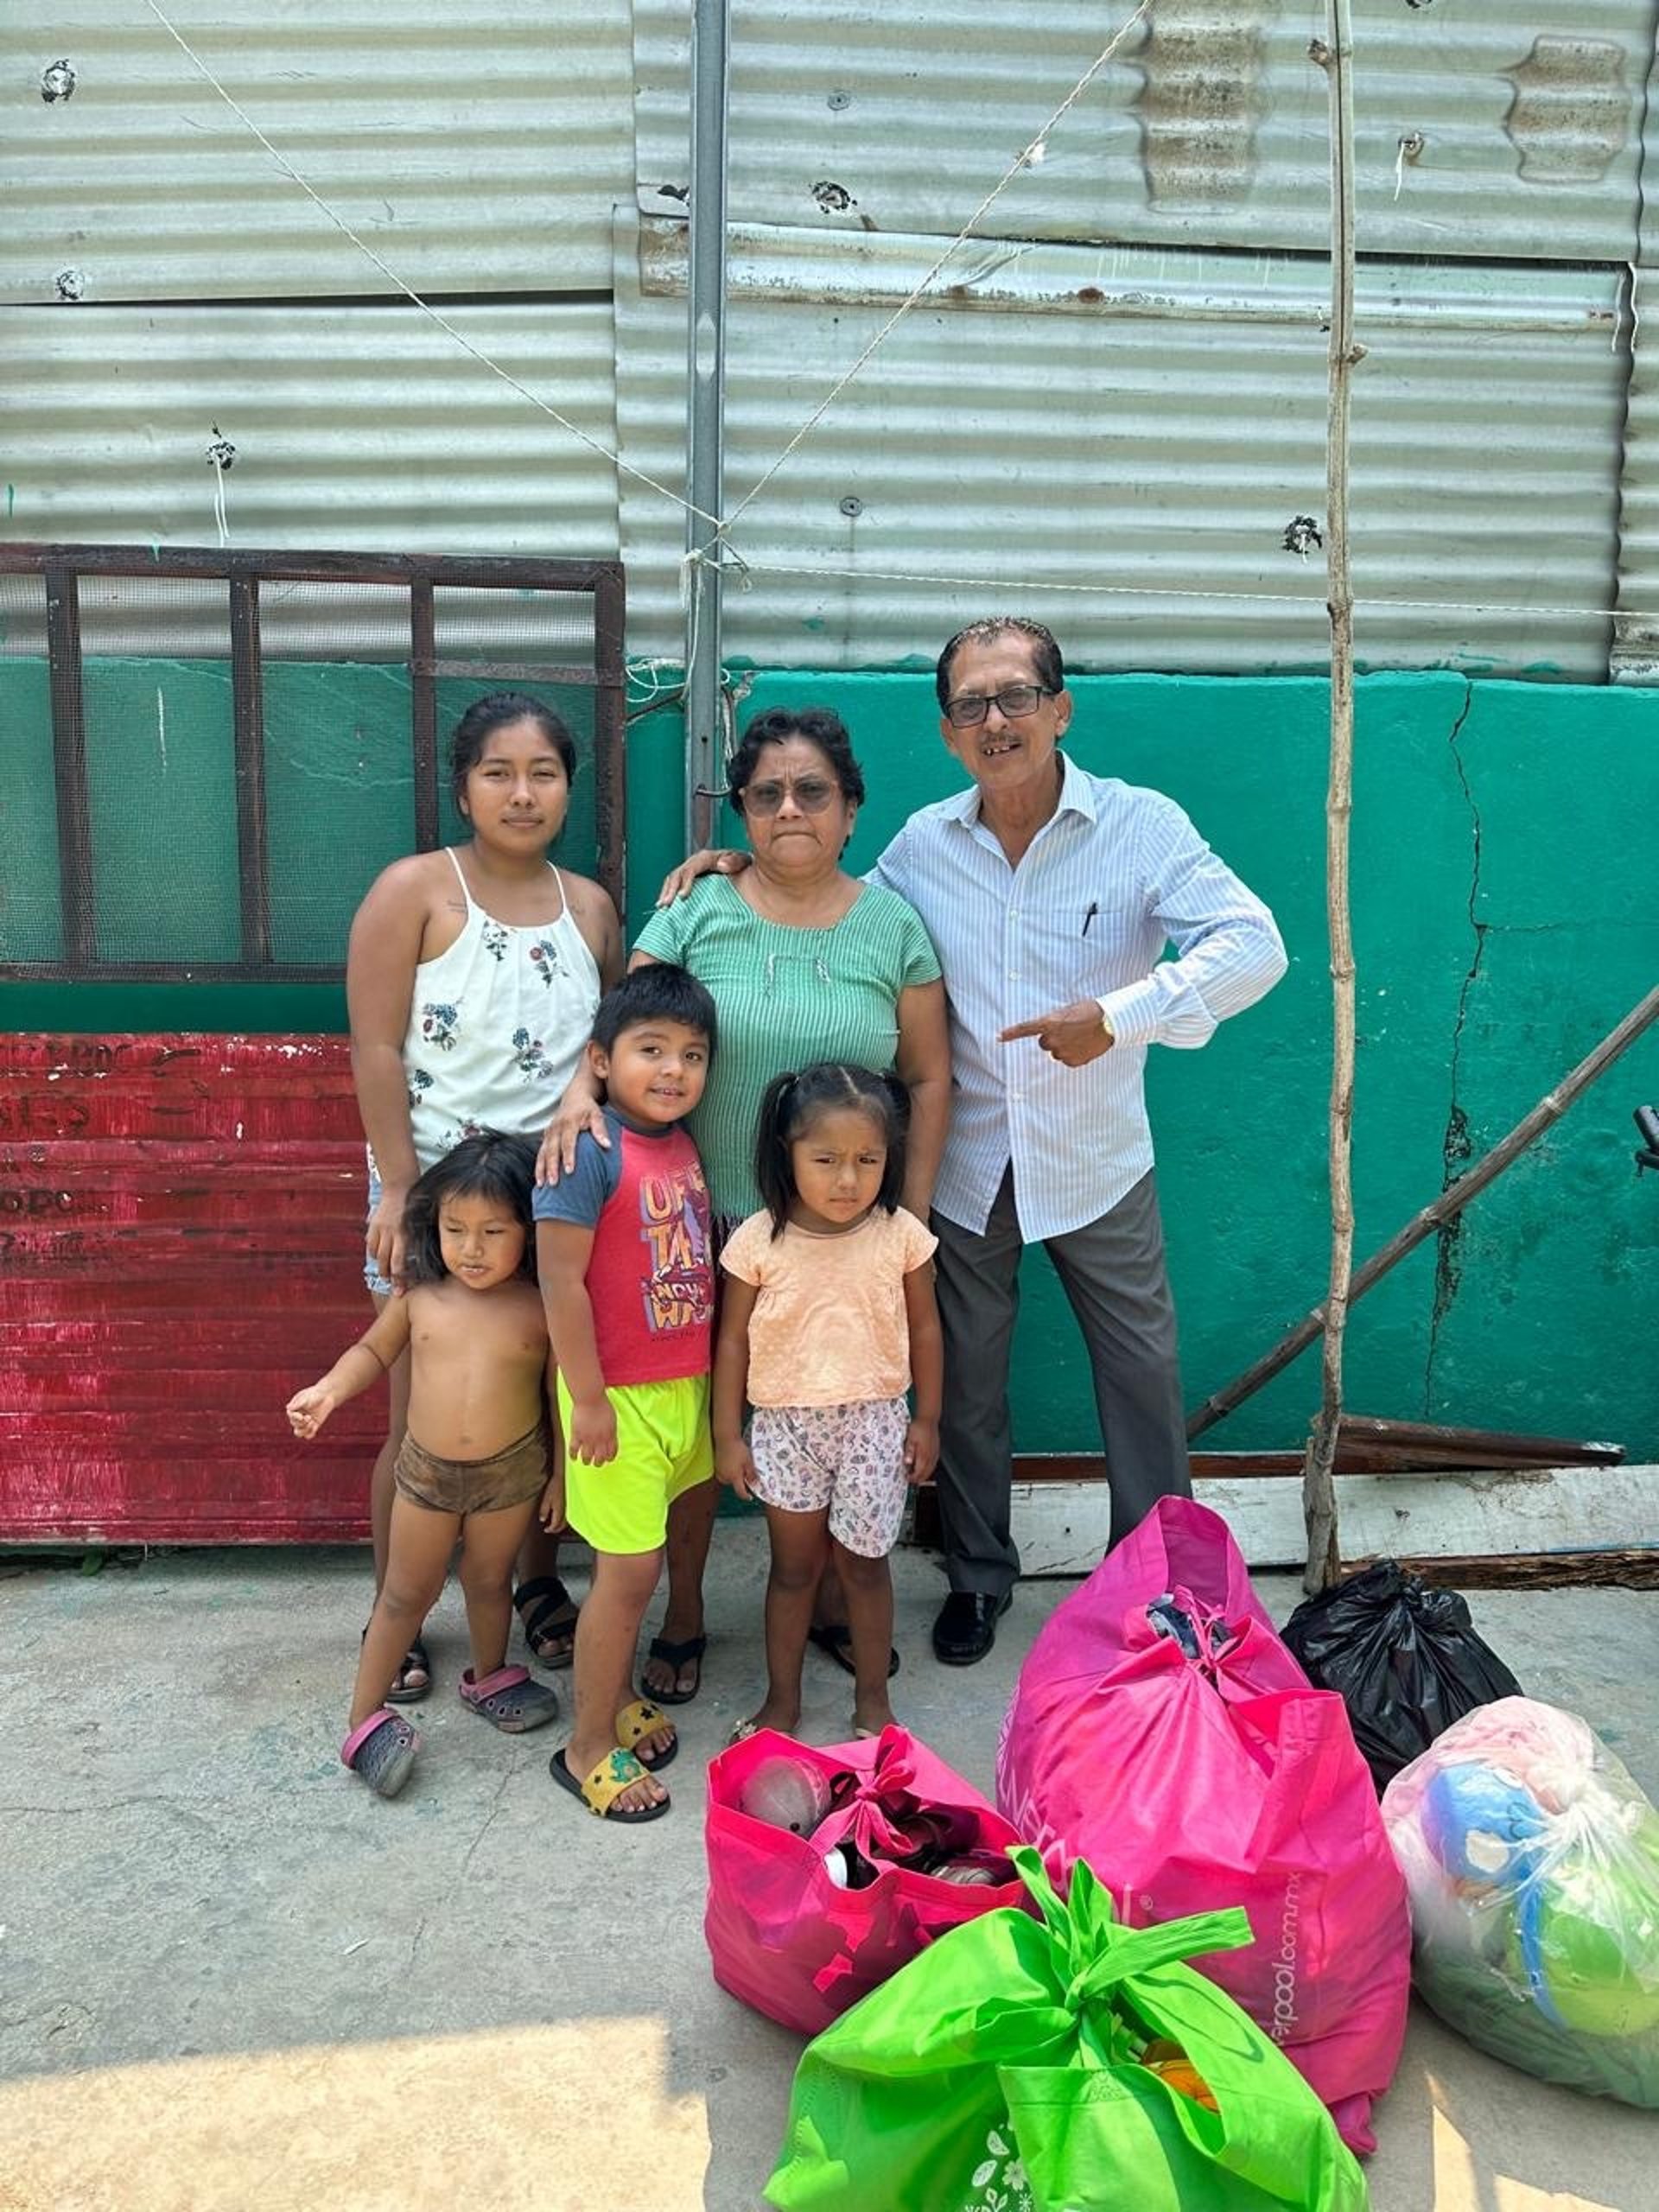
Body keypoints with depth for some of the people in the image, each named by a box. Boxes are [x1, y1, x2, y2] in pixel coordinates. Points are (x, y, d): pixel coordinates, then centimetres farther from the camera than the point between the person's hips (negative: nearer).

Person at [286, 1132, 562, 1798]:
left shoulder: (541, 1309, -16)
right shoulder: (419, 1294, -11)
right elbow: (374, 1351, 6)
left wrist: (561, 1471, -3)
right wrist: (330, 1390, -11)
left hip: (512, 1472, -1)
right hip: (426, 1470, 1)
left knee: (489, 1581, 21)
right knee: (407, 1593, 14)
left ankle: (489, 1677, 46)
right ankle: (364, 1718, 26)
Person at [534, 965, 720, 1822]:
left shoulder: (682, 1143, 5)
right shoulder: (590, 1152, -19)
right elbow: (560, 1280, -20)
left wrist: (710, 1383, 18)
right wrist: (588, 1399, -17)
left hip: (682, 1386, 7)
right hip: (619, 1394, -7)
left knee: (635, 1559, 19)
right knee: (628, 1571, 1)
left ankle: (616, 1699, 37)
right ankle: (588, 1747, 18)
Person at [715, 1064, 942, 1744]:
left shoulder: (900, 1234, -10)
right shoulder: (760, 1240, -12)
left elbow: (923, 1329, 2)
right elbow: (733, 1339, -4)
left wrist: (927, 1419, 4)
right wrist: (727, 1436, -2)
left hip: (874, 1421, 0)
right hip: (785, 1425, 0)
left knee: (863, 1561, 13)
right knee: (793, 1566, 15)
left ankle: (872, 1696, 33)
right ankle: (782, 1700, 33)